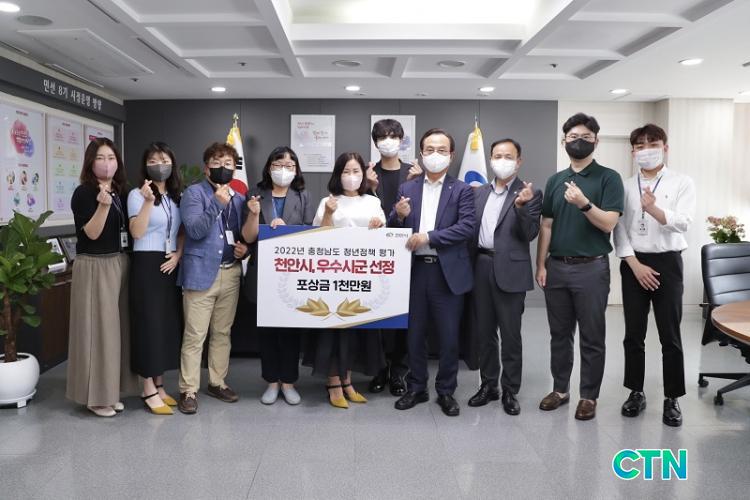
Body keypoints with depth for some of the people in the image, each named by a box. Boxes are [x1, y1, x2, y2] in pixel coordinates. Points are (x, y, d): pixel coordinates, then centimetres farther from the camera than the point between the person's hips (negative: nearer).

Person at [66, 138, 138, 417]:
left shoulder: (120, 192, 11)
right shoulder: (83, 193, -9)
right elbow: (92, 233, -17)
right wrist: (103, 205, -29)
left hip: (119, 265, 7)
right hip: (94, 267, -7)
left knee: (117, 327, 11)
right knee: (98, 328, -3)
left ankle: (110, 390, 22)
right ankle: (95, 395, 8)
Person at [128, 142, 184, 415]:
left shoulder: (176, 196, 12)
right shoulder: (137, 194, -5)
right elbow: (137, 232, -16)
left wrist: (178, 255, -2)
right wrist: (148, 201, -26)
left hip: (170, 265, 6)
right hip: (147, 264, -6)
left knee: (168, 322, 8)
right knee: (149, 323, -4)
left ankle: (159, 385, 20)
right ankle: (149, 390, 6)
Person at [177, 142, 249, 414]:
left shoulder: (239, 198, 14)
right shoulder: (193, 193, -2)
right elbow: (195, 231, -15)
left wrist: (245, 248, 0)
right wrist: (217, 203, -24)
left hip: (231, 273, 5)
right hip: (201, 273, -5)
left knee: (223, 333, 14)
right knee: (194, 335, -2)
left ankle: (217, 382, 26)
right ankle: (188, 390, 8)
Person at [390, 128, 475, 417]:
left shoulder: (461, 190, 1)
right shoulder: (407, 189, 10)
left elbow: (467, 227, -12)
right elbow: (394, 230, 8)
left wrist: (428, 237, -19)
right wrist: (399, 215, -14)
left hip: (448, 272, -2)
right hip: (415, 270, 3)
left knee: (449, 336, 5)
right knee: (414, 334, 12)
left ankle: (446, 391, 21)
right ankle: (416, 388, 26)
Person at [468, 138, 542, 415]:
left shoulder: (530, 193, -2)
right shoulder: (480, 192, 13)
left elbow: (529, 234, -11)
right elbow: (471, 229, 11)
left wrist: (521, 206, -25)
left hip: (510, 270, -5)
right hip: (481, 267, 5)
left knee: (510, 334, 3)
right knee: (484, 332, 13)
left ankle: (510, 391, 16)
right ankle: (488, 385, 26)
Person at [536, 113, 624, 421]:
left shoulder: (608, 178, -3)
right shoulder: (555, 181, 10)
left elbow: (608, 223, -12)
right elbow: (546, 225, 10)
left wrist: (584, 203, -28)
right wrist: (541, 264, 4)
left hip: (591, 268, -4)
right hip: (557, 267, 4)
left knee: (592, 337, 5)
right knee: (559, 333, 12)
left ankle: (589, 396, 17)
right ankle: (560, 389, 25)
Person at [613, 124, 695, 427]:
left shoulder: (682, 183, 0)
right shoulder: (625, 186, 4)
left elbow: (683, 222, -15)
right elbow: (619, 230, -1)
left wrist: (654, 209, -33)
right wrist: (636, 265, -10)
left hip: (667, 262, -2)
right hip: (633, 264, 2)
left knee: (670, 335, 2)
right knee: (634, 334, 9)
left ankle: (672, 399, 15)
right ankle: (636, 392, 22)